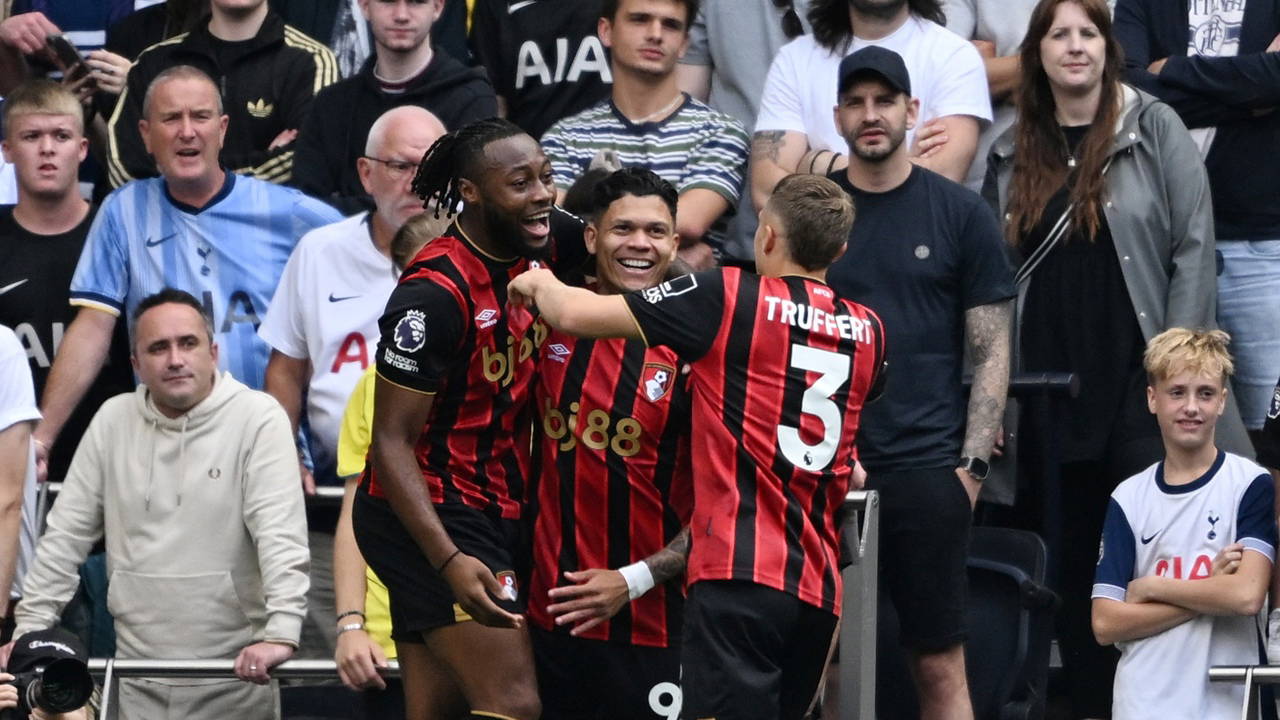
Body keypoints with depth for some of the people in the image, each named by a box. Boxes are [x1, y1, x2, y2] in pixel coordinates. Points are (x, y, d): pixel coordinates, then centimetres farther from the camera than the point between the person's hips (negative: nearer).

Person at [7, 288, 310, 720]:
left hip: (235, 674, -3)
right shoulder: (113, 420, 7)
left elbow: (280, 534, -15)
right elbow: (67, 535, 9)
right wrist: (30, 629, 2)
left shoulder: (258, 417, -6)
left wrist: (281, 633, -27)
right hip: (138, 680, 3)